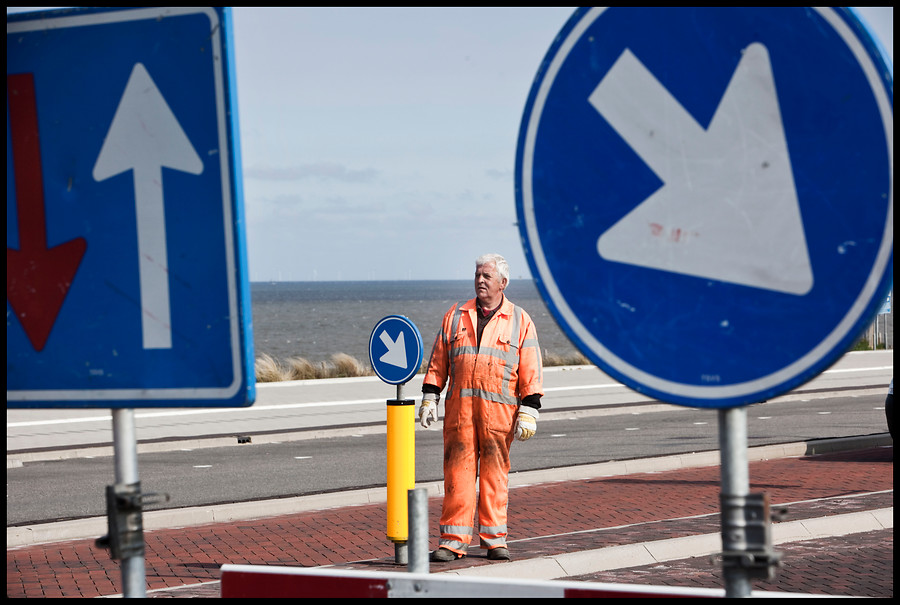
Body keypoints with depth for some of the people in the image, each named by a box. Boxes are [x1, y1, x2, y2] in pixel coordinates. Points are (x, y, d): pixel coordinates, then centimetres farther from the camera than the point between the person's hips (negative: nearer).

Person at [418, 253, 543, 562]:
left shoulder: (520, 321, 7)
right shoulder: (456, 316, 13)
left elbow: (531, 371, 4)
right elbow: (438, 362, 14)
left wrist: (528, 411, -3)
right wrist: (429, 397, 6)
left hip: (499, 409, -1)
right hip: (459, 406, 1)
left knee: (495, 473, 2)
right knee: (457, 470, -2)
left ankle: (494, 539, 11)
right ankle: (453, 540, 0)